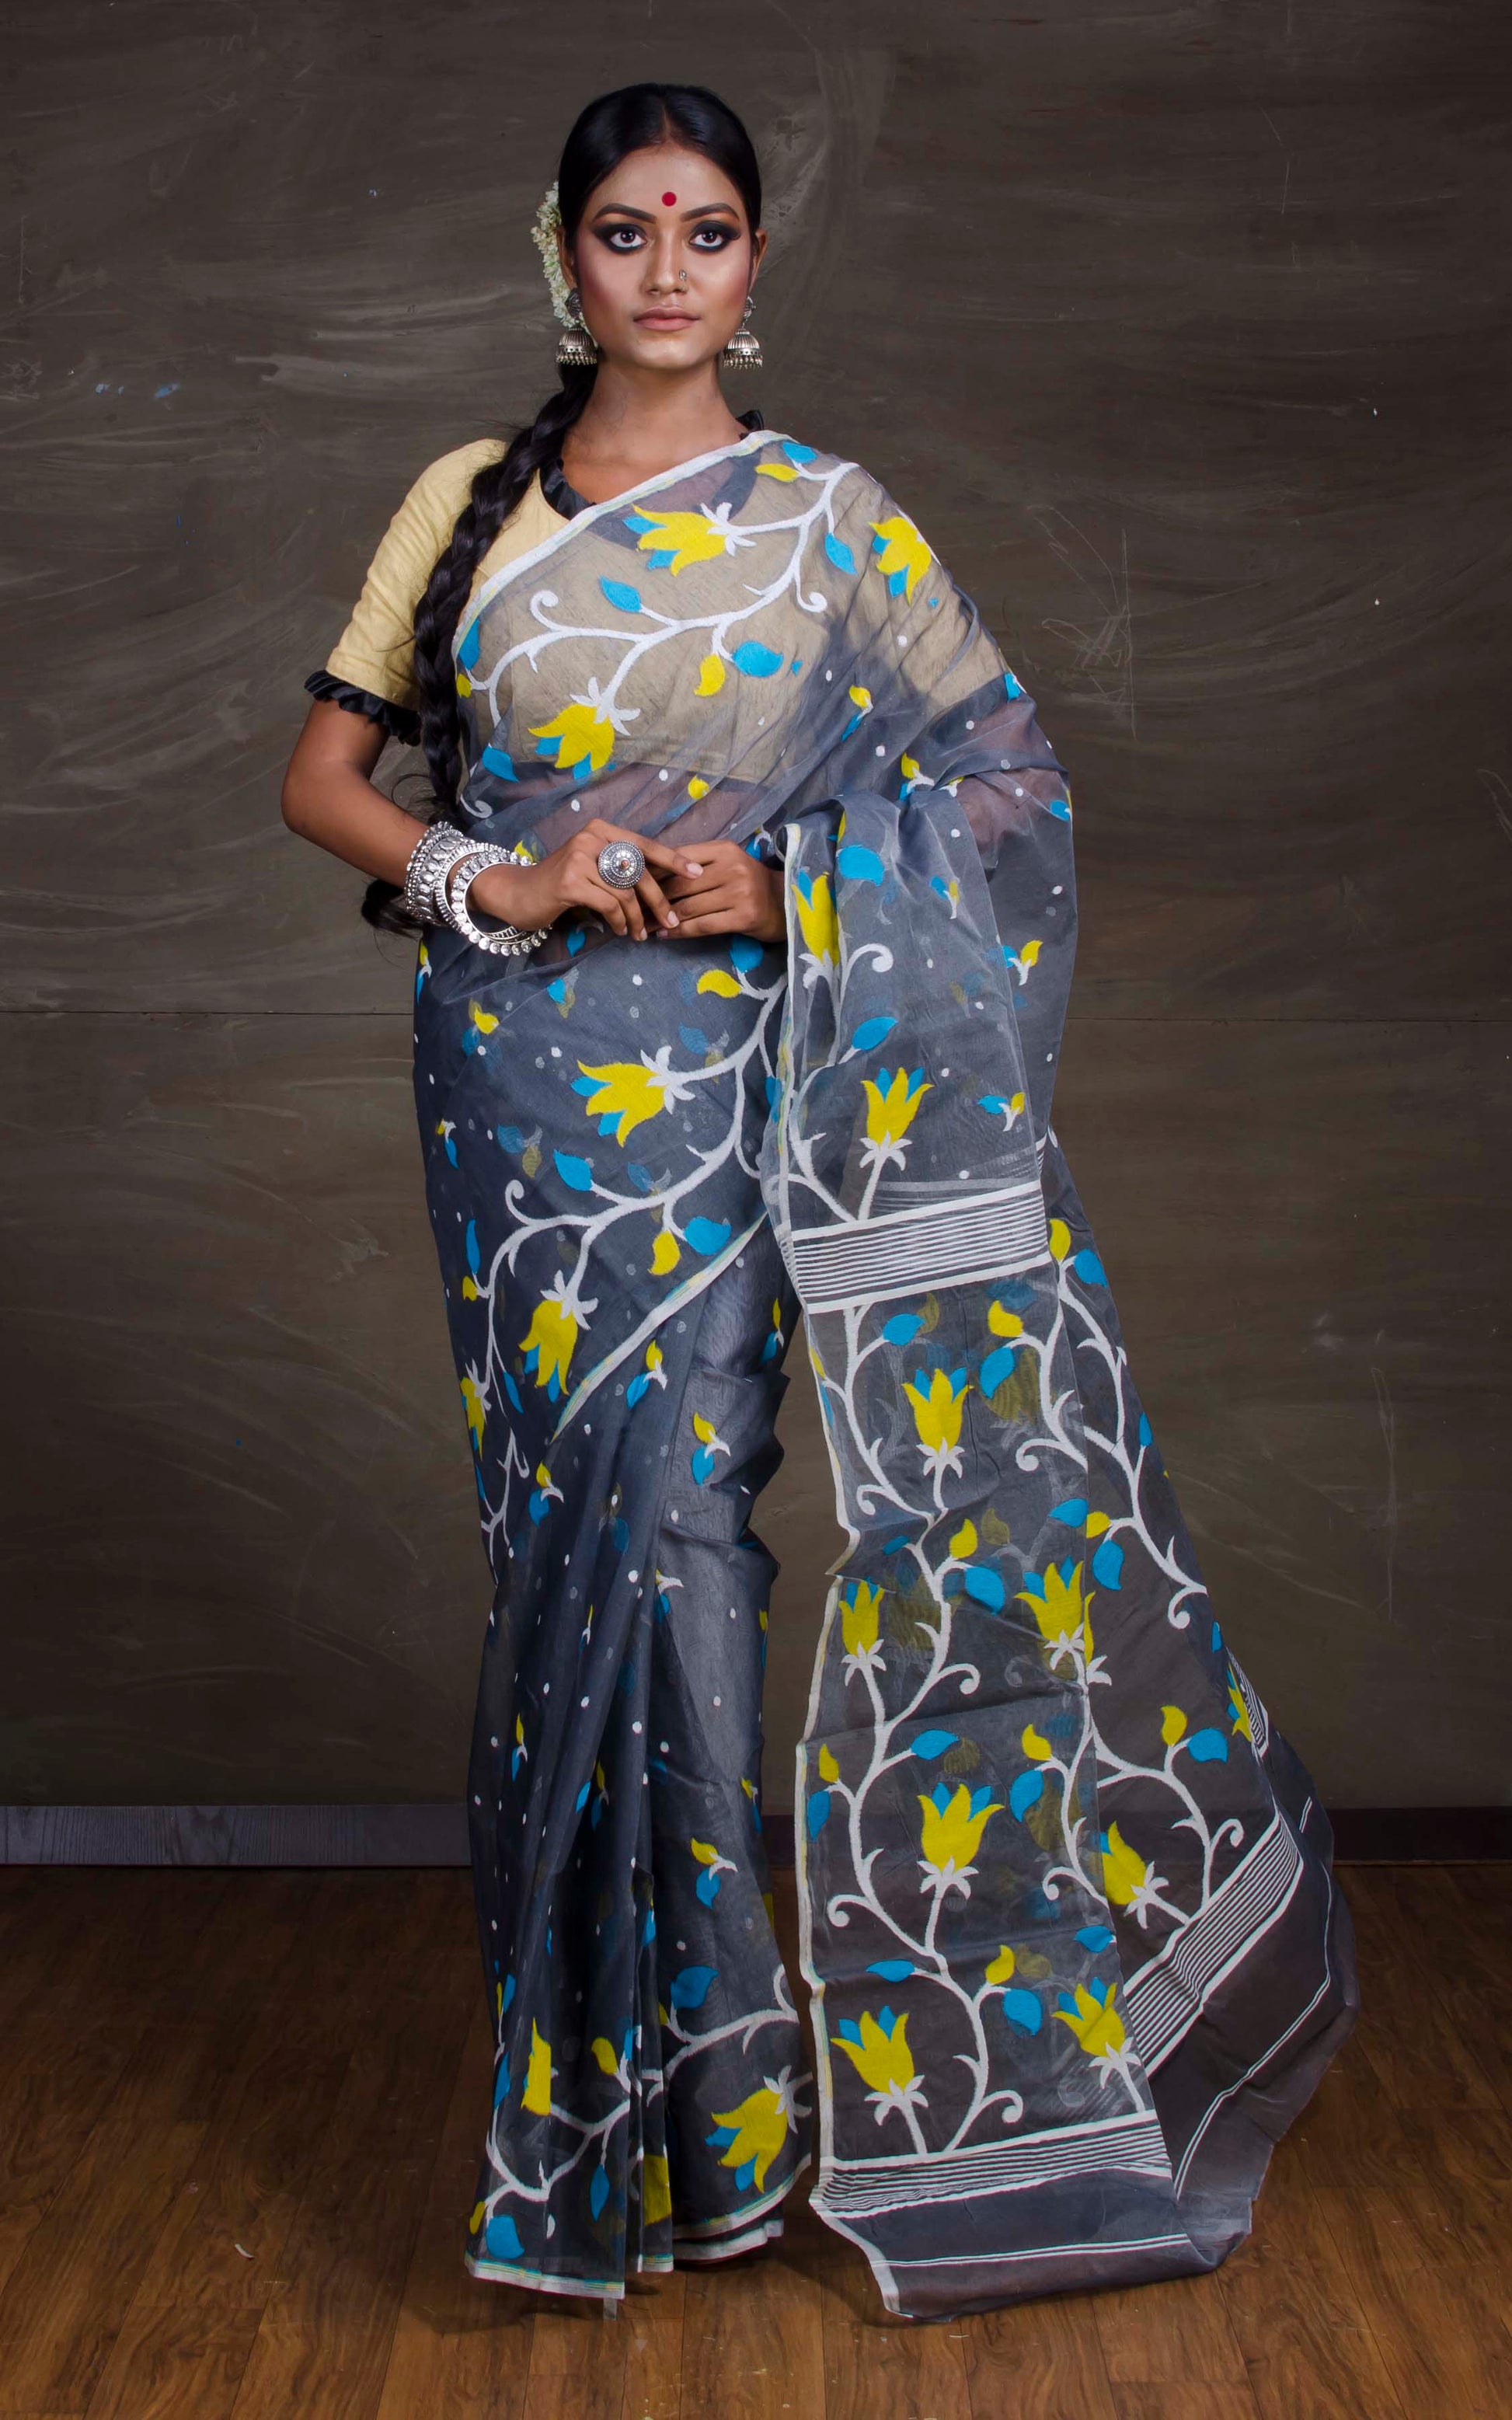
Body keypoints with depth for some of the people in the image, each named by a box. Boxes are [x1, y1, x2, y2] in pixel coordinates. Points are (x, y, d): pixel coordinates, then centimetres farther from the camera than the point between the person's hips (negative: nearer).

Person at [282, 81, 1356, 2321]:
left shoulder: (830, 522, 5)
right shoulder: (470, 501, 8)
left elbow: (1007, 775, 6)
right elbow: (323, 774, 9)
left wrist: (787, 887, -9)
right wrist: (486, 880, -10)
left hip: (729, 1083, -1)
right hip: (520, 1086, 1)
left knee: (663, 1516, -4)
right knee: (584, 1527, 3)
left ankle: (667, 2063, 15)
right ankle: (615, 2039, 20)